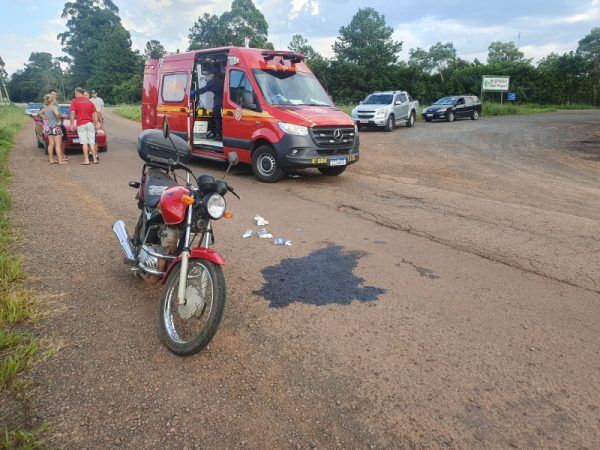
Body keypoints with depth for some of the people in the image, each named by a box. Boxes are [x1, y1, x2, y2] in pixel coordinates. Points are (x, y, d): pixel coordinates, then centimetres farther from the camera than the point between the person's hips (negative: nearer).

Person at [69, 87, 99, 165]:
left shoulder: (74, 102, -1)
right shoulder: (89, 101, 11)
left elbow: (72, 114, -9)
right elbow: (95, 114, 9)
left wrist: (72, 124, -3)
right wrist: (96, 124, 13)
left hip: (81, 124, -3)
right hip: (90, 123, 3)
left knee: (84, 143, -1)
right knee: (92, 142, 6)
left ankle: (86, 160, -1)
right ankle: (95, 159, 6)